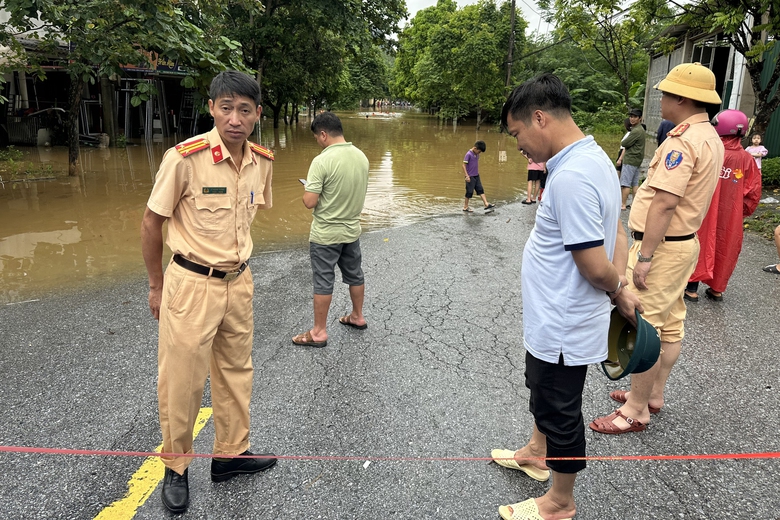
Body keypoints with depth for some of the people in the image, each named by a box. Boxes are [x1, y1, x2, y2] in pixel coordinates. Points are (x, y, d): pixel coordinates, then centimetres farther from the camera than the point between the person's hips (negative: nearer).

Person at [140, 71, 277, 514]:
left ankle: (231, 454, 36)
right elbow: (151, 224, -8)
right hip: (191, 284, -5)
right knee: (182, 381, 5)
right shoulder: (184, 158, -18)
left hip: (239, 282, 6)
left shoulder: (262, 161, -2)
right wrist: (157, 286, -1)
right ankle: (177, 468, 28)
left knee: (236, 372, 17)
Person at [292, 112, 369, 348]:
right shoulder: (361, 157, 0)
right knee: (354, 275, 20)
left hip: (326, 234, -6)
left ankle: (319, 332, 14)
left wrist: (309, 188, -1)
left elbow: (309, 202, -21)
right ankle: (358, 317, 37)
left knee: (323, 282, 4)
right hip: (352, 230, 7)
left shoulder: (322, 161, -22)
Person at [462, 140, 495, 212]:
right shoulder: (468, 154, -17)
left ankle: (486, 205, 3)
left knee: (481, 190, 4)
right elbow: (464, 165, -18)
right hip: (470, 177, -8)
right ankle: (465, 207, 11)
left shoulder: (477, 154, 7)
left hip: (476, 176, 8)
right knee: (469, 192, 0)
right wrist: (467, 176, -21)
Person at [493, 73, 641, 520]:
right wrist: (621, 286, 0)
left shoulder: (570, 177, -30)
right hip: (554, 321, 10)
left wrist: (616, 290, -9)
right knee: (542, 391, 29)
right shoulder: (596, 158, 4)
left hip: (563, 329, -10)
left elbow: (595, 266, -28)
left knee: (560, 413, 11)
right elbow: (617, 233, 9)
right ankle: (537, 454, 54)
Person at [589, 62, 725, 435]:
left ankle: (636, 412, 6)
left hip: (662, 247, -11)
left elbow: (665, 203, -26)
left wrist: (644, 257, -24)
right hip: (684, 242, 11)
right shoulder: (710, 138, 13)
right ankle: (653, 394, 30)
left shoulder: (683, 141, -20)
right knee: (669, 325, 17)